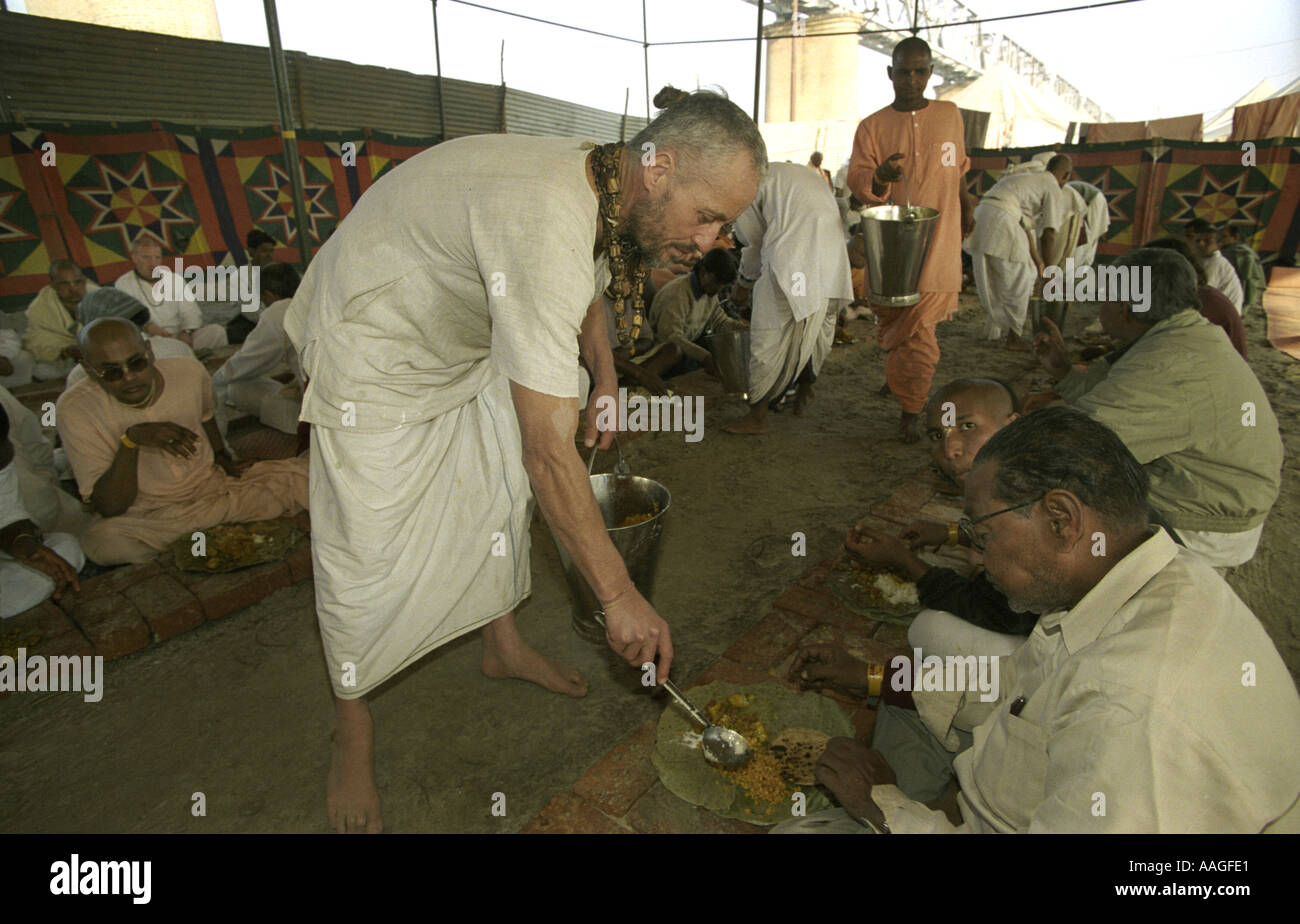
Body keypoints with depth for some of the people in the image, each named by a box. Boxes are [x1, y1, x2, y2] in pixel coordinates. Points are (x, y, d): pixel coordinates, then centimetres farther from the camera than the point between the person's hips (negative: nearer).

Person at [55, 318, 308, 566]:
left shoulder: (190, 373, -7)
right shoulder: (75, 408, -16)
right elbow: (109, 508, -20)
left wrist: (223, 459, 9)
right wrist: (131, 439, -31)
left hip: (215, 486, 1)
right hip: (146, 518, -1)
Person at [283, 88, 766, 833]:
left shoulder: (602, 183, -10)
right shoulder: (543, 225, -39)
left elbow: (584, 285, 15)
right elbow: (550, 452, -40)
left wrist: (606, 379, 3)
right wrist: (619, 595, -32)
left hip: (467, 341, 9)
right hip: (372, 355, -8)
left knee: (501, 493, 13)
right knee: (367, 554, -3)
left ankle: (503, 644, 35)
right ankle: (353, 732, 20)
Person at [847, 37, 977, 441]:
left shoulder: (950, 115, 9)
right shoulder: (872, 126, 3)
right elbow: (857, 180, -6)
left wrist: (966, 206, 25)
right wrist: (879, 177, -27)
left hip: (936, 239, -1)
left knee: (918, 324, -10)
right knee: (890, 318, 12)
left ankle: (911, 410, -1)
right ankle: (900, 375, 41)